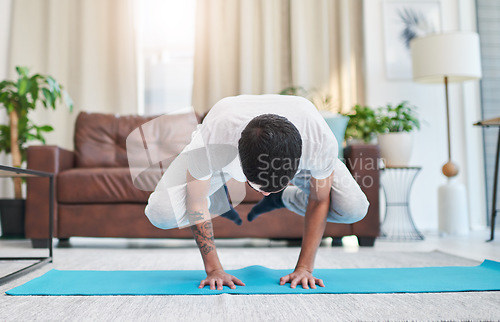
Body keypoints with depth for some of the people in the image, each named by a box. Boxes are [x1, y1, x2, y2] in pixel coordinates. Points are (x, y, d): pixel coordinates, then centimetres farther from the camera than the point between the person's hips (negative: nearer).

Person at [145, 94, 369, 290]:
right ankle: (220, 199, 14)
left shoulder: (321, 141, -41)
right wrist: (214, 269, -20)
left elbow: (319, 201, -21)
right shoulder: (210, 141, -43)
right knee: (160, 213, -22)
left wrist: (304, 268, -18)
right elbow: (196, 202, -24)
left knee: (354, 209, -19)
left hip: (292, 152, 1)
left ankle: (282, 198, 12)